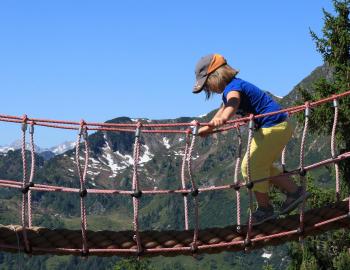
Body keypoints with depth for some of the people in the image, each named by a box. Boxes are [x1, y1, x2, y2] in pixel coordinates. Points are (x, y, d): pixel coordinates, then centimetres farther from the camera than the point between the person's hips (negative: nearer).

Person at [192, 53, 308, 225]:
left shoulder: (232, 87, -18)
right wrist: (208, 128, 39)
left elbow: (233, 103, -43)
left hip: (273, 127, -10)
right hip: (280, 127, 10)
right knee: (261, 166, 20)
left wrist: (223, 119, -63)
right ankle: (294, 191, 23)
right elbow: (223, 110, 33)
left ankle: (264, 209, 7)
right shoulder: (232, 89, 14)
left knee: (252, 167, -4)